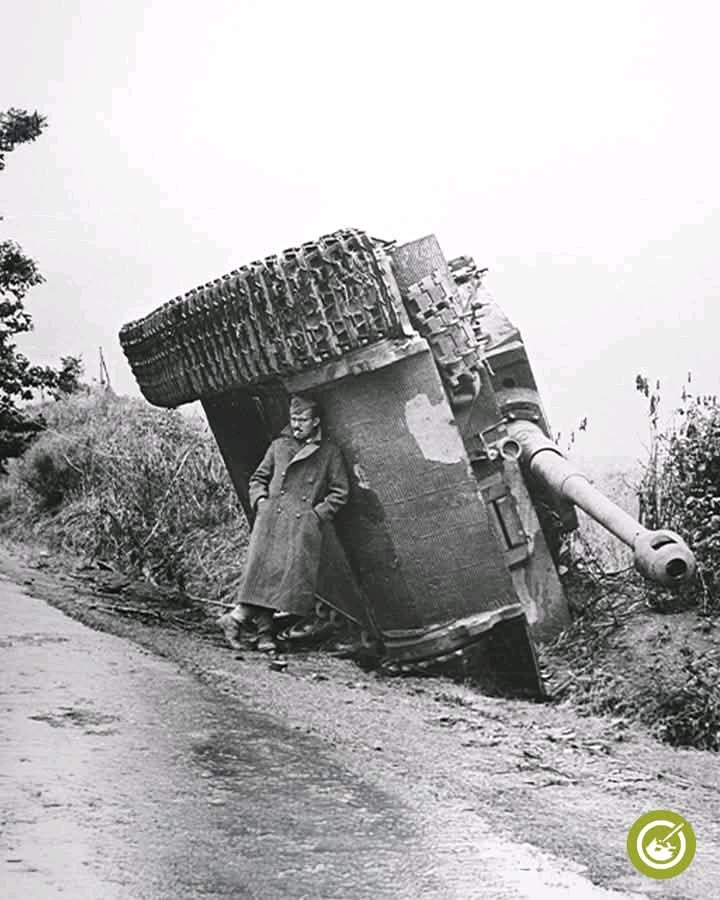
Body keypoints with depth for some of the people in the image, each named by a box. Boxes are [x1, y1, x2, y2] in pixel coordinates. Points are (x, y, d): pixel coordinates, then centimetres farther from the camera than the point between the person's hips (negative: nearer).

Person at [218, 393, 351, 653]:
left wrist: (317, 514, -1)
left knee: (294, 573, -10)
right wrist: (260, 500, 4)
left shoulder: (329, 452, 8)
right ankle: (264, 631, -8)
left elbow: (340, 491, 8)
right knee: (263, 571, -11)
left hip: (304, 524, -1)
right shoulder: (279, 445, 14)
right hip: (271, 517, 1)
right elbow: (258, 478, 22)